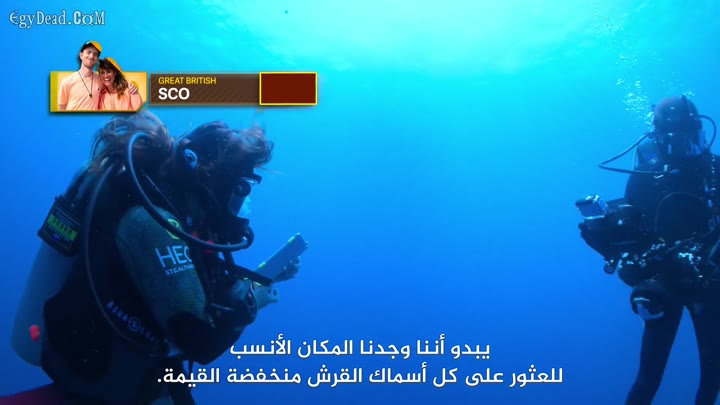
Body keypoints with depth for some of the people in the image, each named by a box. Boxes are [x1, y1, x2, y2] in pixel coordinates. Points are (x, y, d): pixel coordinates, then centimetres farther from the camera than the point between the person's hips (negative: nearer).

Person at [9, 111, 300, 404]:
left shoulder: (155, 191, -1)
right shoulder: (153, 224, -31)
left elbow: (198, 278, 12)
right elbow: (202, 342, -33)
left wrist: (261, 279, 2)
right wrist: (251, 297, -17)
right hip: (104, 380, -8)